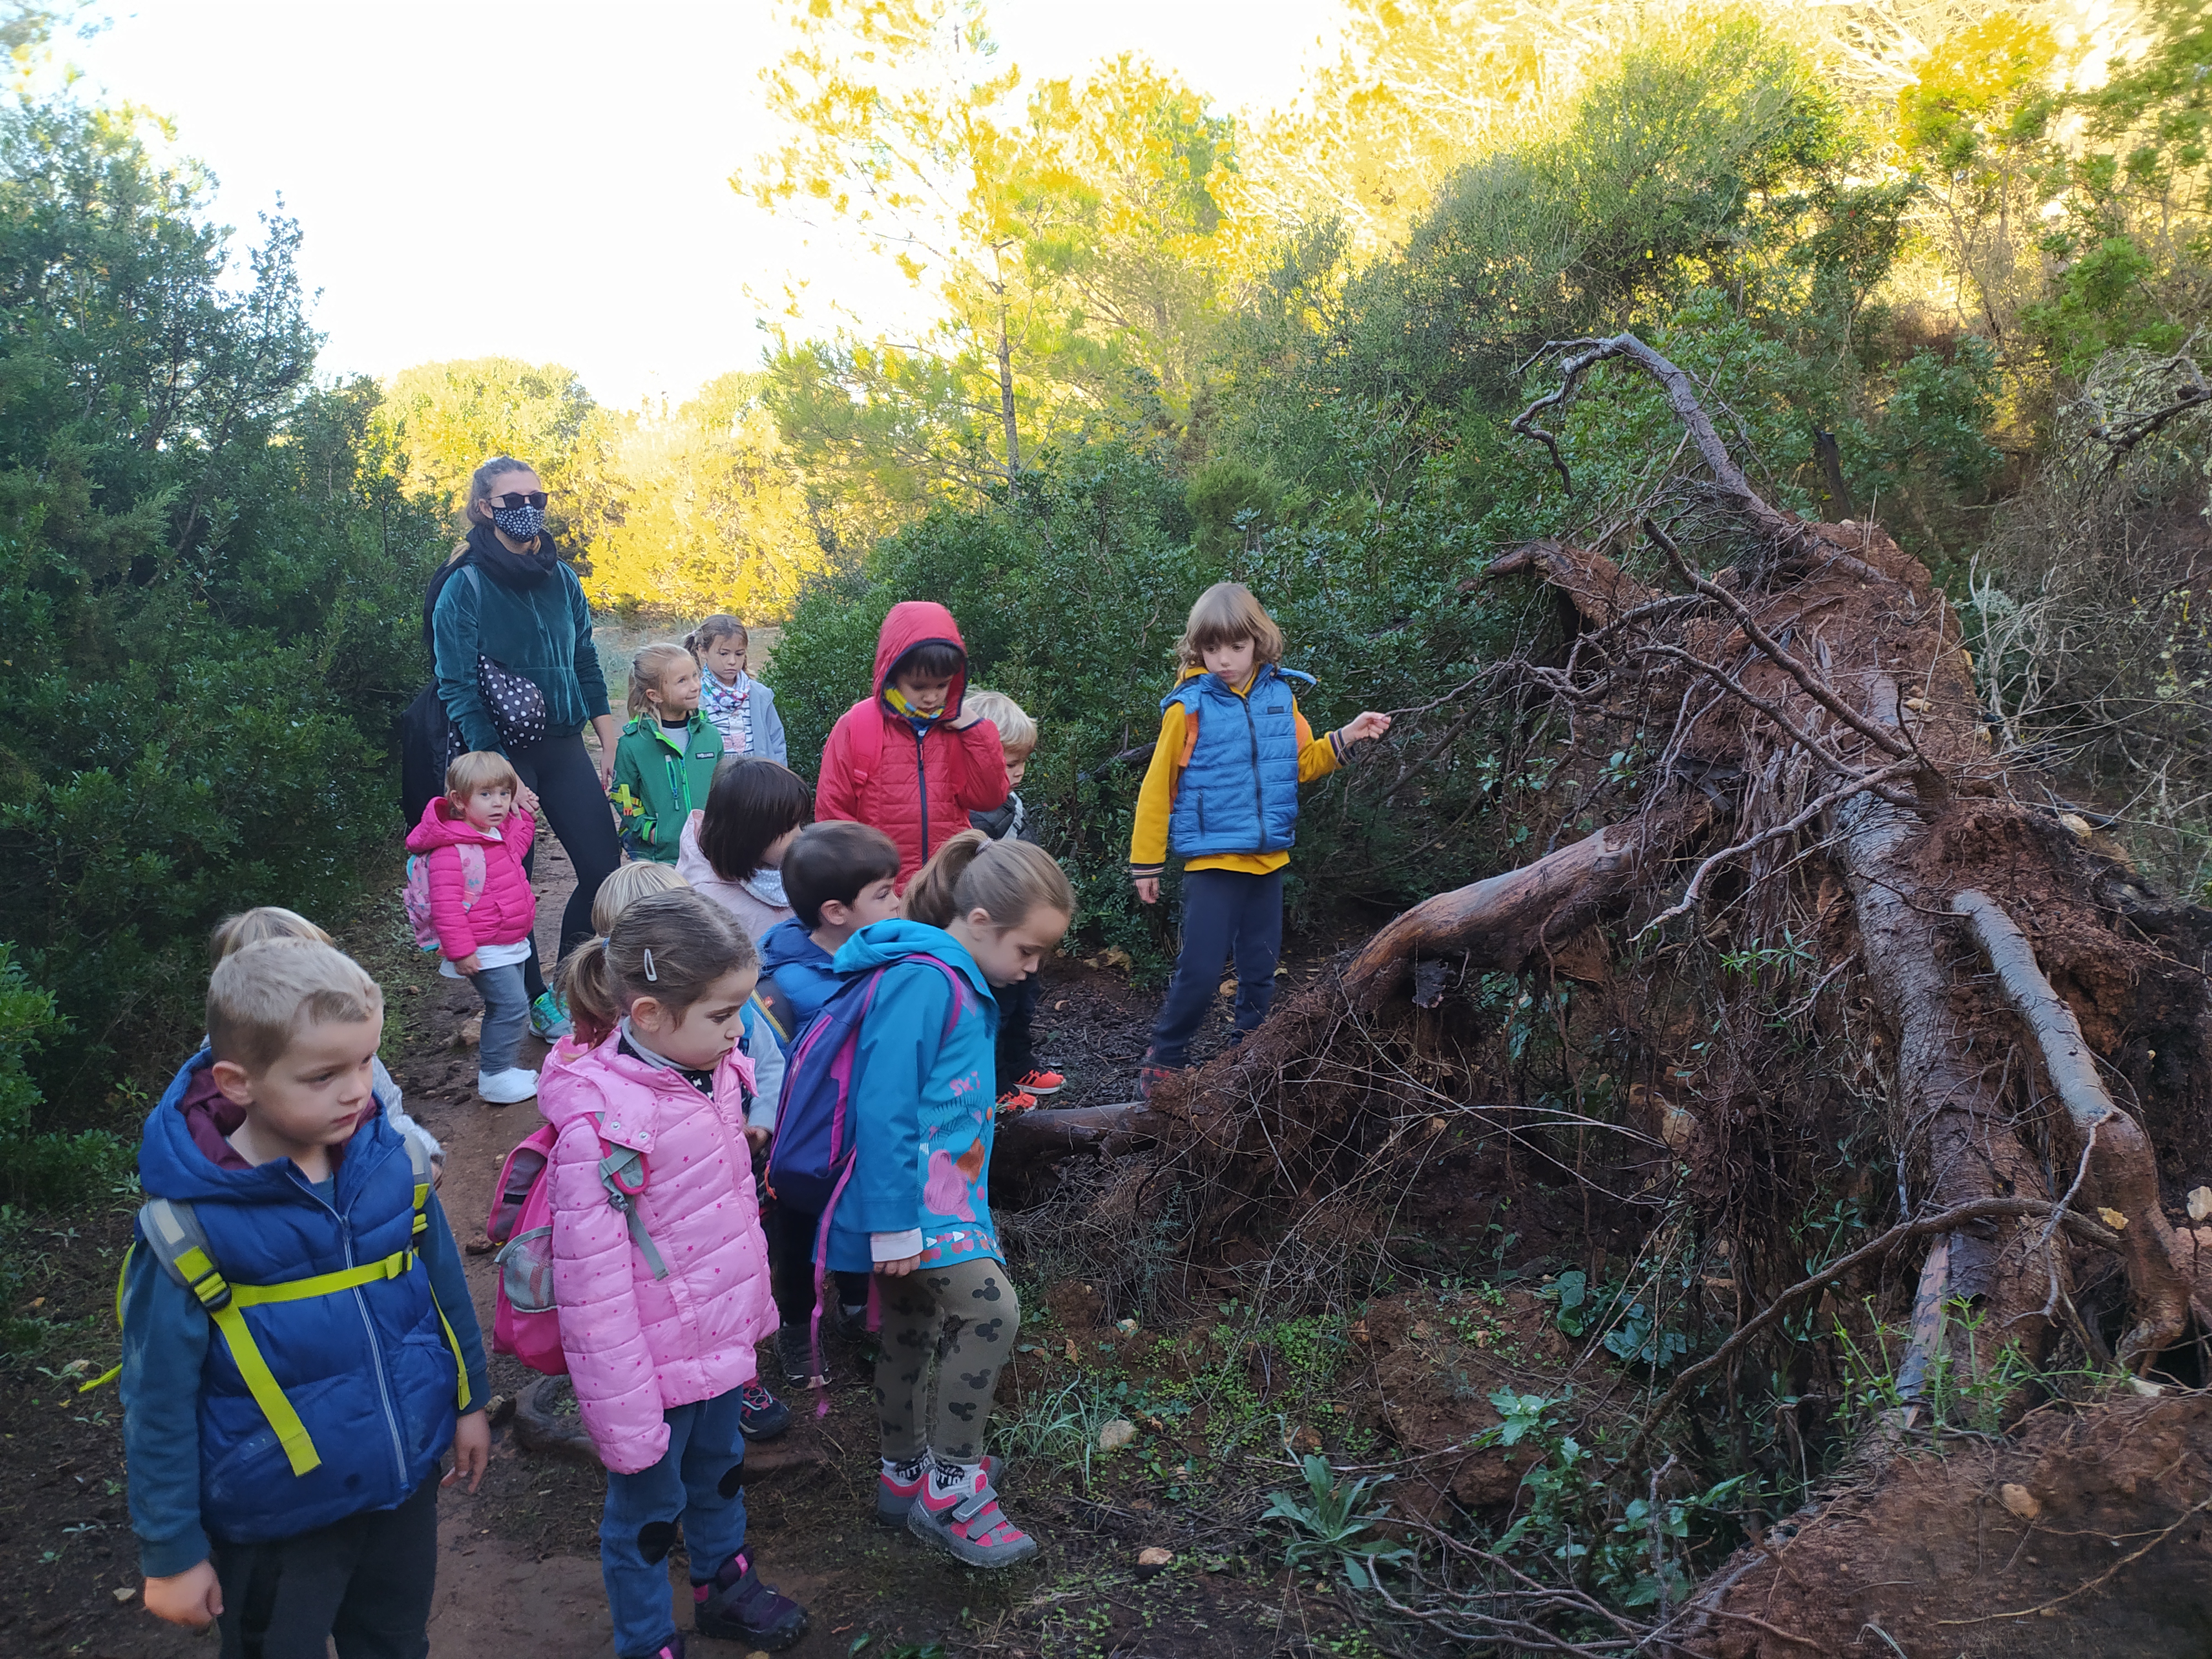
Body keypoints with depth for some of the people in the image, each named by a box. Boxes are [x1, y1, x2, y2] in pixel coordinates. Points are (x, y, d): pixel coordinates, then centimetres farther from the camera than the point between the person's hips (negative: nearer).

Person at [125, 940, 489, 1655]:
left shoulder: (393, 1161, -14)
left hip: (408, 1479, 4)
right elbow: (158, 1410, -13)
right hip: (278, 1523, -3)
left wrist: (468, 1400, 13)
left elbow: (443, 1284, 2)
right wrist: (173, 1554, -6)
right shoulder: (185, 1233, -24)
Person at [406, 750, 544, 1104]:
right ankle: (494, 1077, -3)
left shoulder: (501, 834, 7)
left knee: (508, 1008, 16)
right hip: (484, 950, -9)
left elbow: (520, 840, 33)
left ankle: (501, 1067, 28)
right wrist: (461, 951, -24)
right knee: (511, 1006, -13)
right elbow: (446, 904, -23)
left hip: (513, 941, 9)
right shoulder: (451, 848, -21)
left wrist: (522, 810, 17)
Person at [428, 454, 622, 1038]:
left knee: (605, 869, 0)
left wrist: (611, 748, 7)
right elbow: (458, 691, -11)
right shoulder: (464, 588, -9)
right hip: (502, 752, -5)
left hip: (564, 747, 5)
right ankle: (536, 1001, 21)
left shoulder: (562, 579, 6)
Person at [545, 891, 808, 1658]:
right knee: (648, 1511, 15)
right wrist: (624, 1419, -19)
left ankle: (725, 1586, 53)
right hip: (660, 1361, -7)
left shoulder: (714, 1074, -6)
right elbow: (592, 1284, -25)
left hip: (723, 1337, 7)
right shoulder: (601, 1124, -30)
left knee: (720, 1471, 29)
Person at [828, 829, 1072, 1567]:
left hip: (939, 1194, 10)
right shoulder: (924, 979, -20)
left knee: (913, 1330, 20)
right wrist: (893, 1224, -23)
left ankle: (905, 1478, 37)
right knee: (990, 1310, -15)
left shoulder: (962, 983, 12)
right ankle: (951, 1492, -2)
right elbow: (884, 1106, -24)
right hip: (910, 1199, -10)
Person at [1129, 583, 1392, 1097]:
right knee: (1200, 972, -6)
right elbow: (1158, 788, -5)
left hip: (1268, 859, 5)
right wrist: (1146, 862, -4)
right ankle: (1163, 1060, 12)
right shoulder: (1189, 707, -9)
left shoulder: (1281, 696, 3)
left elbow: (1302, 763, 16)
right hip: (1212, 860, -5)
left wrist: (1346, 739, 0)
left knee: (1260, 971, 14)